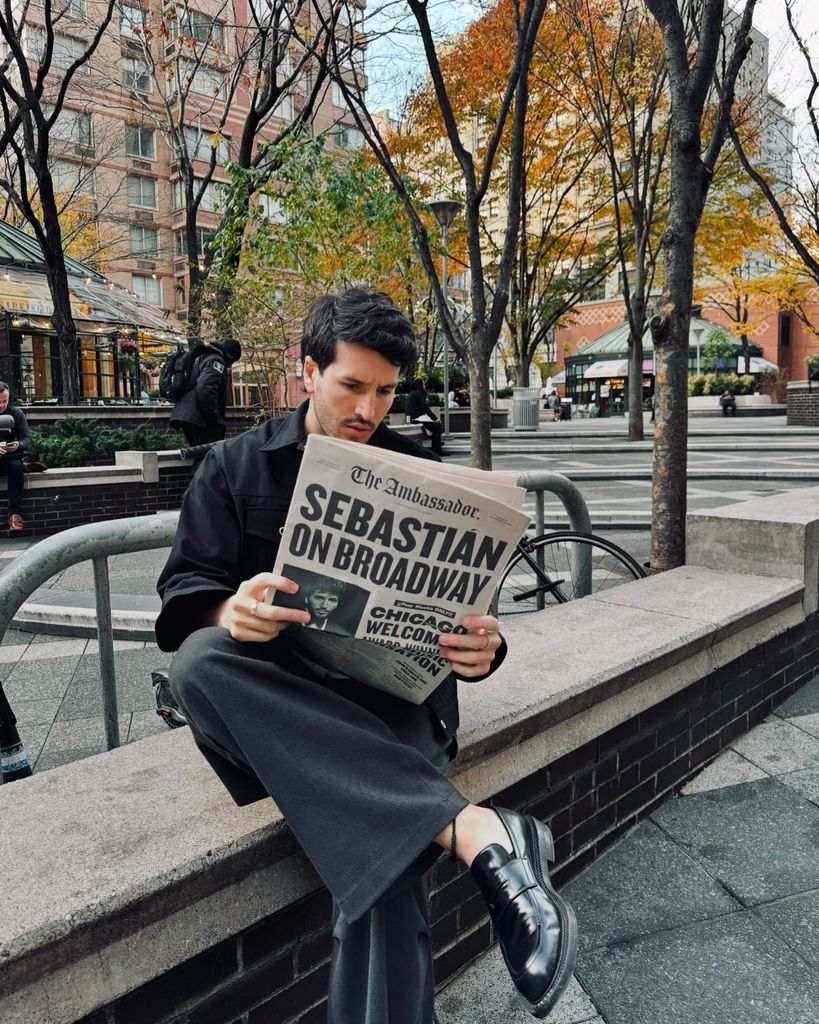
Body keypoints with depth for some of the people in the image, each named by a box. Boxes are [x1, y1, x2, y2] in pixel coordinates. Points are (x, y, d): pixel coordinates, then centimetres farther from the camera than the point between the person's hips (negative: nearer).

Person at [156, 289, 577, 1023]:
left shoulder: (422, 475, 10)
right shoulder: (236, 467, 10)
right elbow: (185, 588, 3)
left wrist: (481, 650, -20)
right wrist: (229, 611, -23)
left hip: (393, 684, -1)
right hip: (274, 689, 2)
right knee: (200, 660, -36)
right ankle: (473, 829, -40)